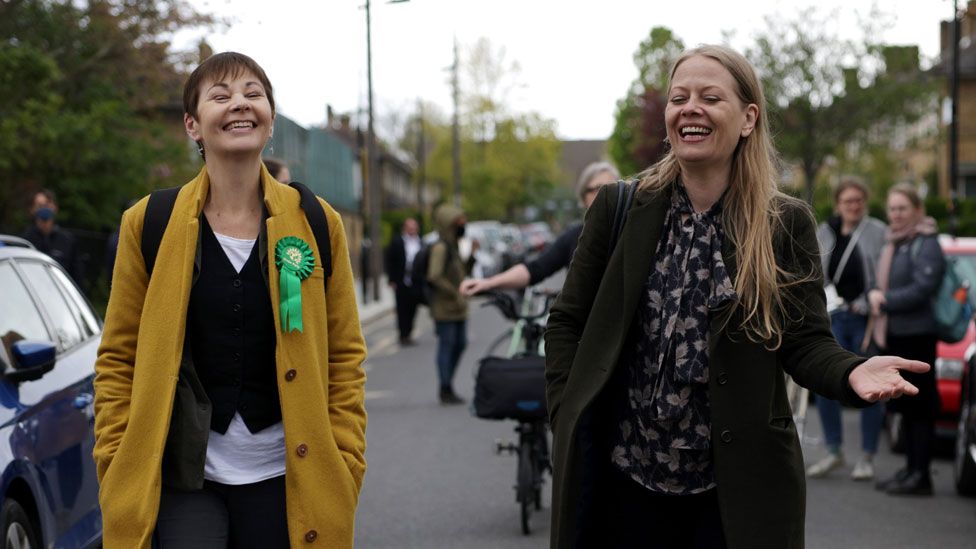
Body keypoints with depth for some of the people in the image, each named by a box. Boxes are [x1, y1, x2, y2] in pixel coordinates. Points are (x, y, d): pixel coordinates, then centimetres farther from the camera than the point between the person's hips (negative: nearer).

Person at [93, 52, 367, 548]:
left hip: (282, 475, 1)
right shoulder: (149, 225, -1)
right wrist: (117, 469, -3)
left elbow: (344, 357, 5)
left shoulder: (316, 224, 1)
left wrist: (344, 467, -1)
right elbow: (118, 358, 3)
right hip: (180, 476, -1)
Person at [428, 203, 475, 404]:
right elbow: (434, 276, -22)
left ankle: (447, 385, 23)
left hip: (458, 307, 9)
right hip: (444, 307, -9)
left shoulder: (453, 245, 16)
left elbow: (464, 271, 19)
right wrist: (455, 293, -21)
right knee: (447, 345, -4)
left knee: (460, 344, 12)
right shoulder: (440, 247, -14)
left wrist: (472, 254, 5)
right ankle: (445, 390, 2)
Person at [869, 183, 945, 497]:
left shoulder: (925, 244, -10)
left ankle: (921, 475, -5)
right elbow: (881, 283, 20)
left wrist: (885, 301, -13)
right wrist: (873, 294, -2)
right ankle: (911, 469, 19)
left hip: (917, 336, -9)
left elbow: (922, 290, -18)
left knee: (919, 406, -7)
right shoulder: (892, 244, 18)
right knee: (906, 408, 13)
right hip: (893, 335, 9)